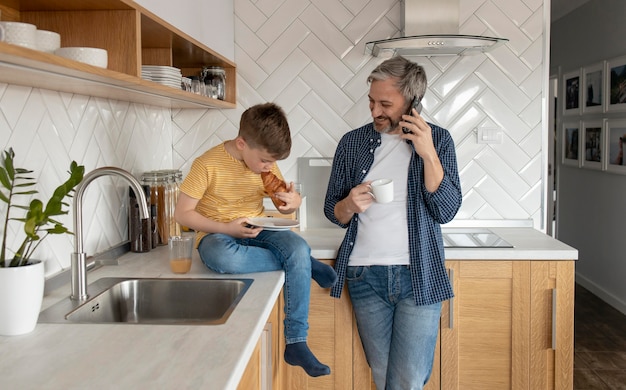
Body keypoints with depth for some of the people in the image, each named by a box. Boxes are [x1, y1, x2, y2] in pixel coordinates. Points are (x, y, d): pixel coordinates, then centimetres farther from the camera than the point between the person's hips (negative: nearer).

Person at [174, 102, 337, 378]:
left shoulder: (266, 164, 0)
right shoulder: (208, 164, -15)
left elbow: (283, 208, 9)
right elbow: (182, 213, -13)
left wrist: (294, 201, -17)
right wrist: (226, 228, -24)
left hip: (257, 231, 4)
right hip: (217, 235, -4)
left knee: (298, 248, -28)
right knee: (224, 258, -41)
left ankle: (296, 342, -21)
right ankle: (306, 264, -18)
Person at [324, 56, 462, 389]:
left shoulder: (437, 140, 0)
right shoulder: (352, 142, 4)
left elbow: (446, 211, -8)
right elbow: (333, 211, 8)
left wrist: (429, 155, -18)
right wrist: (350, 205, -14)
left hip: (419, 275, -2)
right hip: (365, 275, 2)